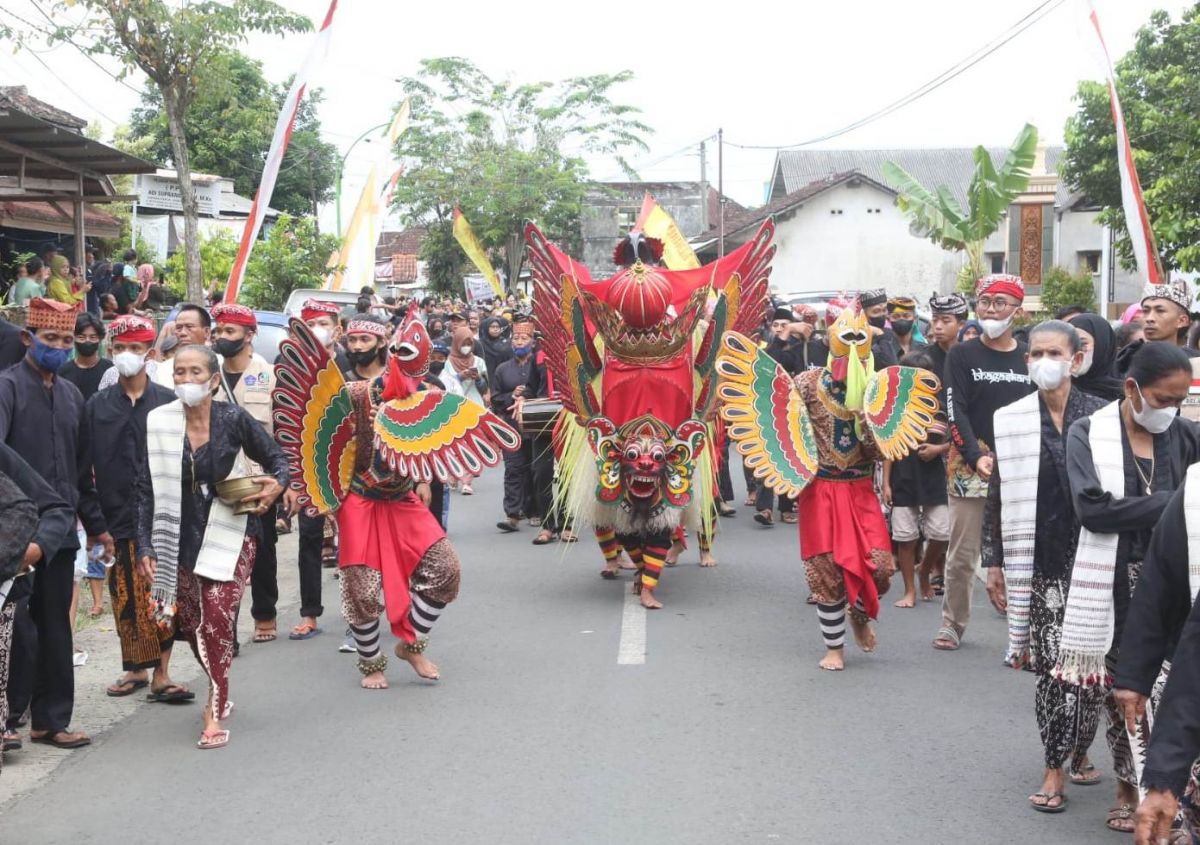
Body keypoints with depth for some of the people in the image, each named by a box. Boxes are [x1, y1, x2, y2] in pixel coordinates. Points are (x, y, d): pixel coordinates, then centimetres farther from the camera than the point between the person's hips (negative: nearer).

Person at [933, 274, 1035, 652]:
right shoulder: (962, 356, 4)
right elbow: (955, 411, -4)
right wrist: (976, 456, -16)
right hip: (969, 465, -1)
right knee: (962, 553, 2)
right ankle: (953, 623, 16)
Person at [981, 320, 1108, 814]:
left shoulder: (1099, 416, 1)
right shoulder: (1012, 421, 1)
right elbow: (999, 497, 4)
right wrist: (995, 563, 3)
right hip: (1038, 563, 0)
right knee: (1052, 667, -2)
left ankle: (1079, 752, 26)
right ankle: (1056, 770, 8)